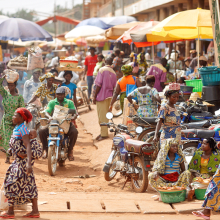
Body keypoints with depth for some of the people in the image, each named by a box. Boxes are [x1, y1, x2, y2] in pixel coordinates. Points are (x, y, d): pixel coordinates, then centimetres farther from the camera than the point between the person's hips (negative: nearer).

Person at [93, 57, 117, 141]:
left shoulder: (102, 70, -11)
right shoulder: (114, 73, 8)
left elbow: (99, 84, -15)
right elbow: (114, 87, 10)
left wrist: (95, 96, -10)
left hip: (101, 96, -7)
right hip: (109, 95, 7)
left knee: (102, 116, -2)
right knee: (105, 115, 15)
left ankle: (104, 134, -1)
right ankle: (103, 132, 22)